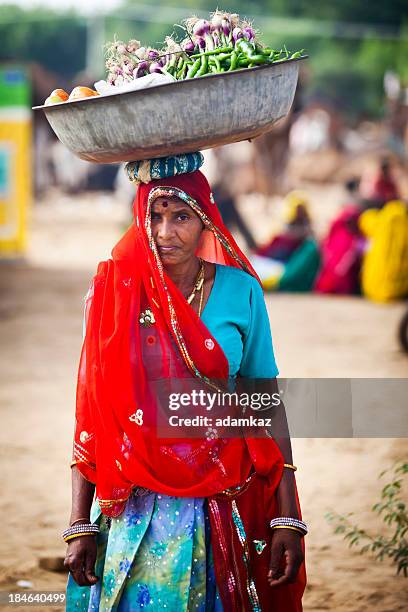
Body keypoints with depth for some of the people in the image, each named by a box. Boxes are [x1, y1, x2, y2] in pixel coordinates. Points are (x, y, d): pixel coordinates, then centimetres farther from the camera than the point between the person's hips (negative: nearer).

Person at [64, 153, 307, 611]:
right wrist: (80, 525, -5)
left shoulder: (239, 292, -1)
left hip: (225, 503, 0)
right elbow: (89, 412, -1)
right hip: (135, 506, 0)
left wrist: (288, 520, -4)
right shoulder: (115, 292, -2)